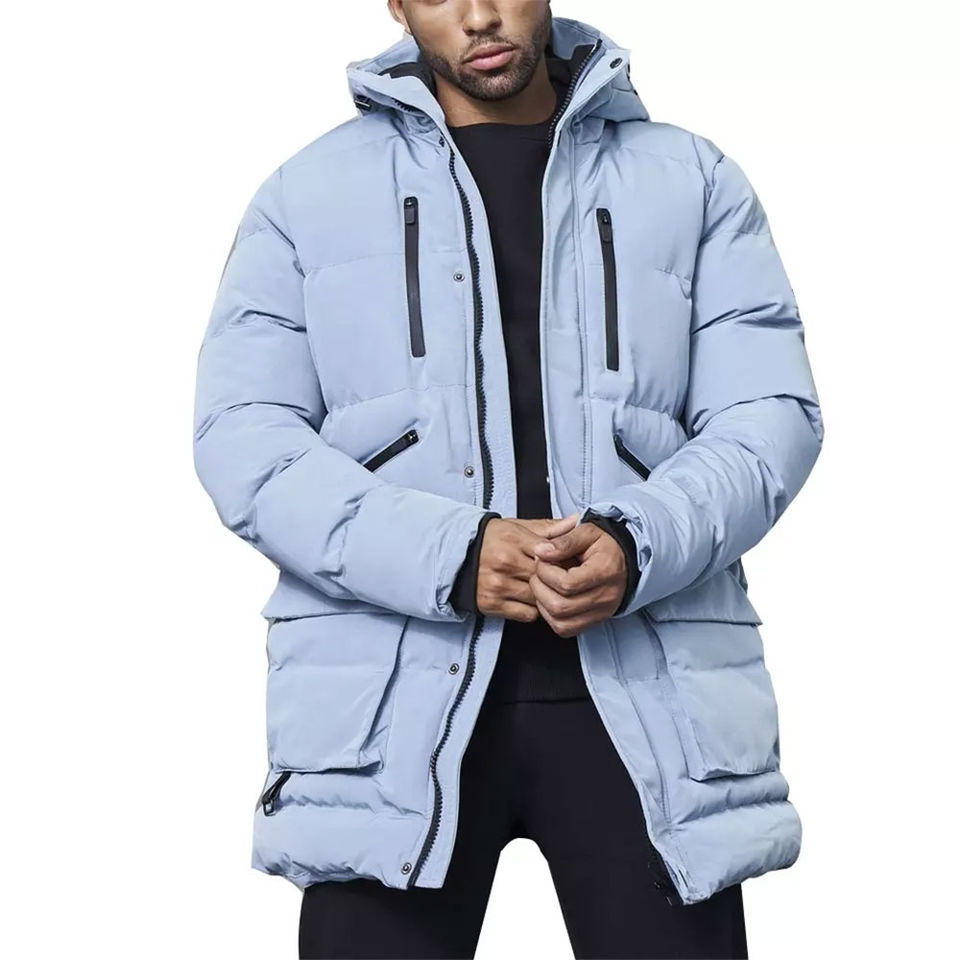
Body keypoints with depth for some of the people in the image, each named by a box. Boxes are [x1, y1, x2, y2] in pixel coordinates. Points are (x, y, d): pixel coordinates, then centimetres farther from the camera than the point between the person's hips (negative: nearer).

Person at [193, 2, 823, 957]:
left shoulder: (692, 181, 12)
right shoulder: (310, 191, 10)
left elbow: (768, 413, 5)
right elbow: (245, 439, 0)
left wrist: (638, 545, -15)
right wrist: (450, 556, -14)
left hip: (647, 686, 1)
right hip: (392, 692, 0)